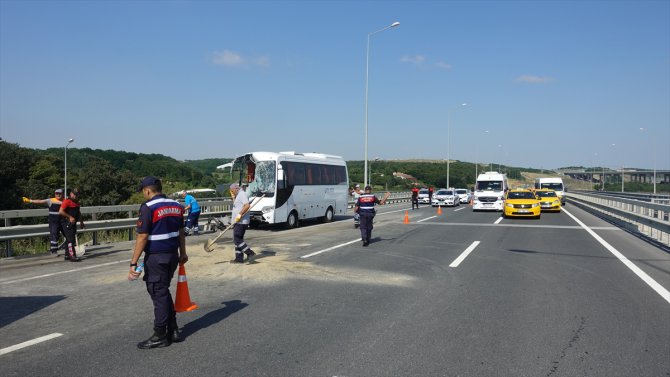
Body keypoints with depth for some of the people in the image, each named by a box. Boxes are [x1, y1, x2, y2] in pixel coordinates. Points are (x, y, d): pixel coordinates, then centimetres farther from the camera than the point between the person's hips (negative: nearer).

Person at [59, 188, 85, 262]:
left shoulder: (76, 202, 16)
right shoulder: (67, 201, -12)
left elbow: (78, 212, 29)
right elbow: (60, 211, -21)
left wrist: (81, 221, 26)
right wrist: (70, 217, -22)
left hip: (73, 222, 9)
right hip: (67, 223, -9)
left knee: (69, 239, 15)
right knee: (70, 239, -14)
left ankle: (67, 255, 24)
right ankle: (72, 256, -17)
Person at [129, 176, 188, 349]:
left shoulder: (148, 207, -14)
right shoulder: (176, 205, 7)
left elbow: (142, 237, -17)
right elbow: (181, 232, 14)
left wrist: (133, 263, -15)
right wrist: (183, 253, 24)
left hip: (156, 257, -7)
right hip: (173, 255, 7)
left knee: (158, 294, 2)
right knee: (164, 291, 20)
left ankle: (160, 336, 12)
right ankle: (173, 330, 24)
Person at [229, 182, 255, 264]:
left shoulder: (242, 194, -11)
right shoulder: (238, 196, 22)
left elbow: (247, 205, -24)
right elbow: (236, 207, 22)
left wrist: (239, 214, -25)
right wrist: (233, 198, 13)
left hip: (241, 222, -11)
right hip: (237, 222, 11)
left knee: (237, 240, -13)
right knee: (237, 240, 11)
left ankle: (250, 253, -9)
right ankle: (239, 258, 14)